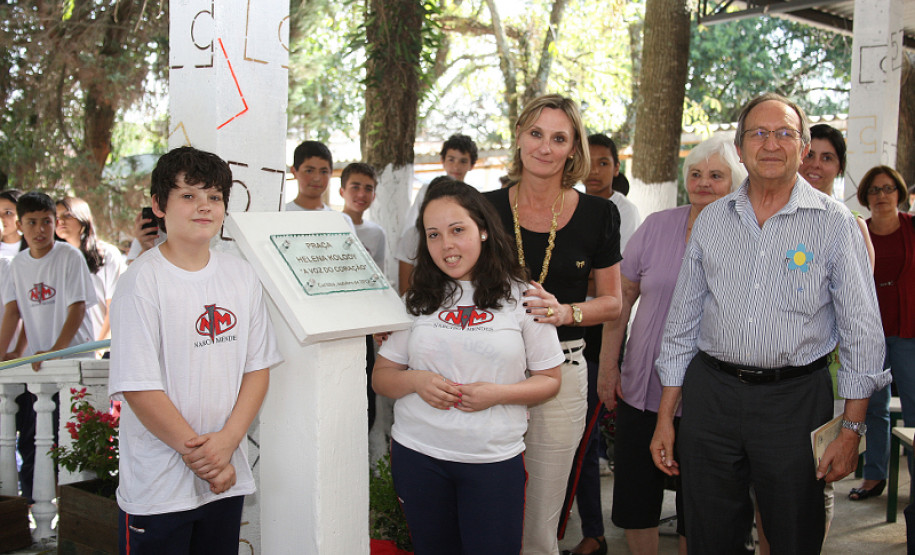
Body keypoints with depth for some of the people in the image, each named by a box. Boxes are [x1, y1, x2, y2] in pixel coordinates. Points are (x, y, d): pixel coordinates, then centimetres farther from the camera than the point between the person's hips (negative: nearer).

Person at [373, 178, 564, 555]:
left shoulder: (522, 298, -2)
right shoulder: (417, 300, 5)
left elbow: (550, 380, 1)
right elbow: (381, 377, 8)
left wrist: (498, 393, -16)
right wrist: (416, 381, -14)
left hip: (494, 459, -2)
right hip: (417, 453, 3)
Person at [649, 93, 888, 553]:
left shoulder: (834, 222, -1)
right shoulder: (711, 221, 7)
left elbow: (861, 331, -1)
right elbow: (682, 323, 10)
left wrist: (852, 428, -6)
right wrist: (666, 417, 7)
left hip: (796, 399, -2)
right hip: (710, 393, 3)